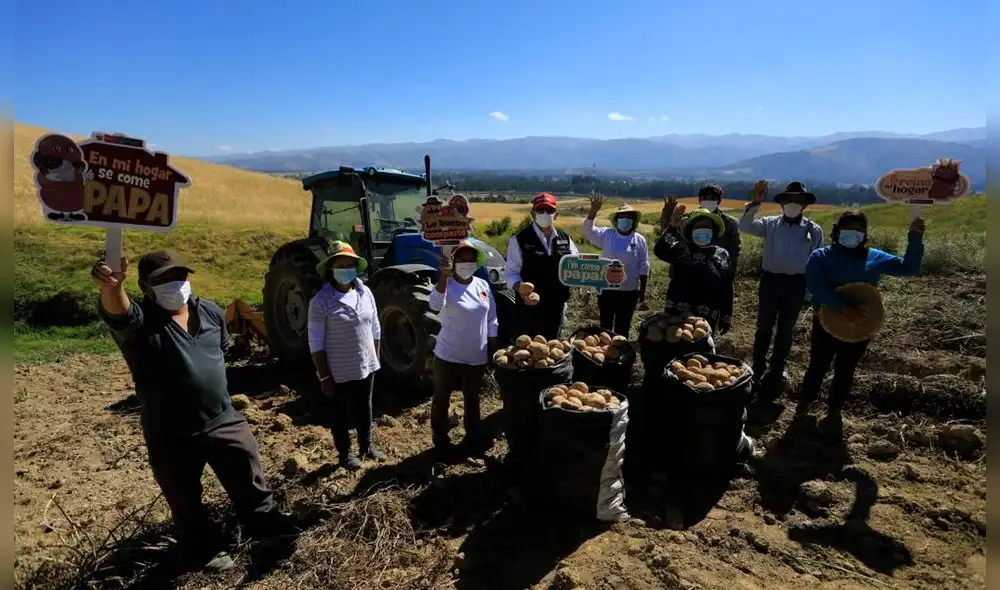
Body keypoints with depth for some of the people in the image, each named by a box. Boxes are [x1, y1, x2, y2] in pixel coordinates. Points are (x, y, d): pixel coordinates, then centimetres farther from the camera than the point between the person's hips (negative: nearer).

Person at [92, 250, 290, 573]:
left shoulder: (211, 311, 0)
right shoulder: (139, 321, -16)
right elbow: (118, 314, -41)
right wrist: (112, 289, -63)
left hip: (224, 420, 4)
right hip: (171, 434, -3)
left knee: (249, 476, 17)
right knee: (185, 499, 14)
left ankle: (267, 521, 41)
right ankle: (204, 549, 37)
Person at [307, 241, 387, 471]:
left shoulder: (365, 293, -2)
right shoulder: (320, 301, -18)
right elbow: (316, 344, -15)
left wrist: (375, 357, 9)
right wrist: (324, 376, -13)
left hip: (366, 367, 5)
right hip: (339, 372, -4)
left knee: (364, 409, 22)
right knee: (341, 414, 15)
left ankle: (367, 446, 43)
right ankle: (344, 452, 36)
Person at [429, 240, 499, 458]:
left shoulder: (483, 286, 2)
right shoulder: (446, 285, -13)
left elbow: (491, 320, 9)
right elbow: (436, 305, -36)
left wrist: (494, 350, 9)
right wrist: (444, 275, -47)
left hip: (477, 356, 4)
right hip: (448, 356, -4)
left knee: (472, 399, 19)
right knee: (442, 399, 11)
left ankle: (473, 436, 38)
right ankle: (441, 440, 29)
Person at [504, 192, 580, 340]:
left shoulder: (565, 238, 7)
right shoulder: (519, 239, -7)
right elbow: (511, 272, -8)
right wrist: (521, 290, -26)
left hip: (557, 307, 4)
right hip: (530, 308, -4)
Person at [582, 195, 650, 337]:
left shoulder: (640, 240, -3)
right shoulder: (606, 235, -2)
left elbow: (643, 267, 1)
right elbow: (588, 230, -14)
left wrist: (642, 290, 2)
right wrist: (594, 211, -29)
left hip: (629, 291, 0)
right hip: (606, 289, 0)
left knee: (623, 327, 13)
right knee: (605, 325, 13)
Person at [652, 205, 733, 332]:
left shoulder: (722, 255, 5)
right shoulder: (681, 249, -1)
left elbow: (726, 289, 7)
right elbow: (659, 250, -20)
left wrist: (726, 317, 7)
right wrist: (672, 227, -33)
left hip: (708, 317, 1)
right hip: (677, 313, -1)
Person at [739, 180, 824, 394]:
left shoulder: (814, 230, 0)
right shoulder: (770, 224, 1)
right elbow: (744, 226, -13)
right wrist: (754, 204, -25)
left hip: (796, 284, 0)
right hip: (770, 281, 1)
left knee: (785, 330, 11)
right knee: (764, 327, 11)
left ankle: (775, 372, 28)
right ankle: (758, 370, 26)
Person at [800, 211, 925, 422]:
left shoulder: (875, 258, 3)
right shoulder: (820, 256, -9)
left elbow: (909, 267, 0)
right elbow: (816, 286, -23)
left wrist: (915, 237, -12)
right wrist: (842, 307, -33)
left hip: (859, 326, 3)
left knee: (845, 371, 16)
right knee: (818, 366, 12)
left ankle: (834, 408, 36)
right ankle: (805, 401, 35)